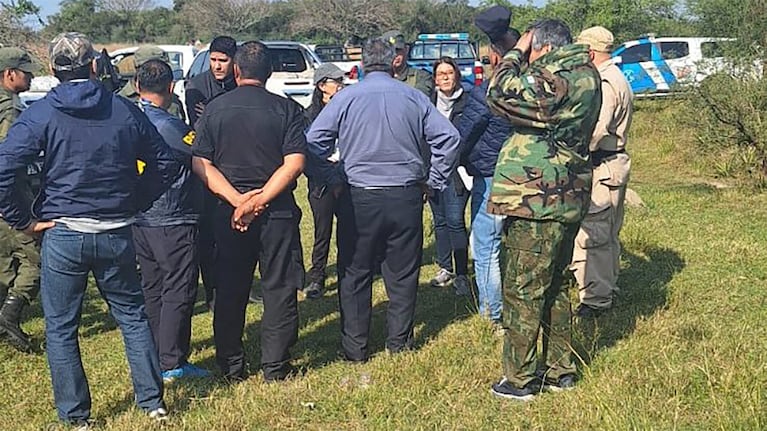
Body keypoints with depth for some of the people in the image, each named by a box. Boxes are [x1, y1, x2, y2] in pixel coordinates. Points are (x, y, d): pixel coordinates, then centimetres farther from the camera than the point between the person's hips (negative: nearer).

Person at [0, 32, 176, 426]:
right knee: (132, 316, 17)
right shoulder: (126, 111, 2)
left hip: (62, 235, -2)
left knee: (60, 328, 11)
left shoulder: (40, 114, -6)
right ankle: (152, 401, 21)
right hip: (117, 235, 3)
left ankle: (75, 415, 17)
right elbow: (165, 165, 8)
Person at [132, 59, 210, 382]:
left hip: (139, 220, 8)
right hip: (172, 222, -8)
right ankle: (171, 364, 2)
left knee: (151, 290, 16)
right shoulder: (168, 125, -20)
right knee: (178, 292, 0)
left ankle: (155, 357, 24)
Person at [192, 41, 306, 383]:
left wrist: (237, 199, -12)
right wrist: (260, 200, -14)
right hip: (277, 212, -2)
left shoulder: (214, 109, 2)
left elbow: (200, 164, -5)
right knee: (279, 289, 8)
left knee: (229, 291, 12)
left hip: (228, 212, 2)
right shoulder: (286, 109, -3)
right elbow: (294, 163, -13)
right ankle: (275, 367, 11)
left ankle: (231, 366, 20)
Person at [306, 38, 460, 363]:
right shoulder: (413, 98, 1)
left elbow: (314, 140, -4)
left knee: (355, 274, 9)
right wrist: (435, 181, 7)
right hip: (406, 197, 1)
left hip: (359, 198, -1)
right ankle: (400, 341, 21)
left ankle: (354, 347, 13)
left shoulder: (346, 98, -2)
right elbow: (448, 137, -1)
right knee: (402, 273, 13)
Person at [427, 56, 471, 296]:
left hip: (456, 169, -4)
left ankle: (462, 274, -4)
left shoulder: (467, 101, -2)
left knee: (455, 220, -10)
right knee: (439, 220, 11)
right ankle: (445, 268, 23)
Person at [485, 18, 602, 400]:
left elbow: (500, 95, -17)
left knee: (522, 291, 0)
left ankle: (521, 379, 9)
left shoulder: (556, 79, -19)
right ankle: (560, 369, 28)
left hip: (536, 202, -10)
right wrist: (520, 59, 6)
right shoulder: (585, 74, 12)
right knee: (554, 287, 19)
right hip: (567, 200, 10)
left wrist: (516, 54, -4)